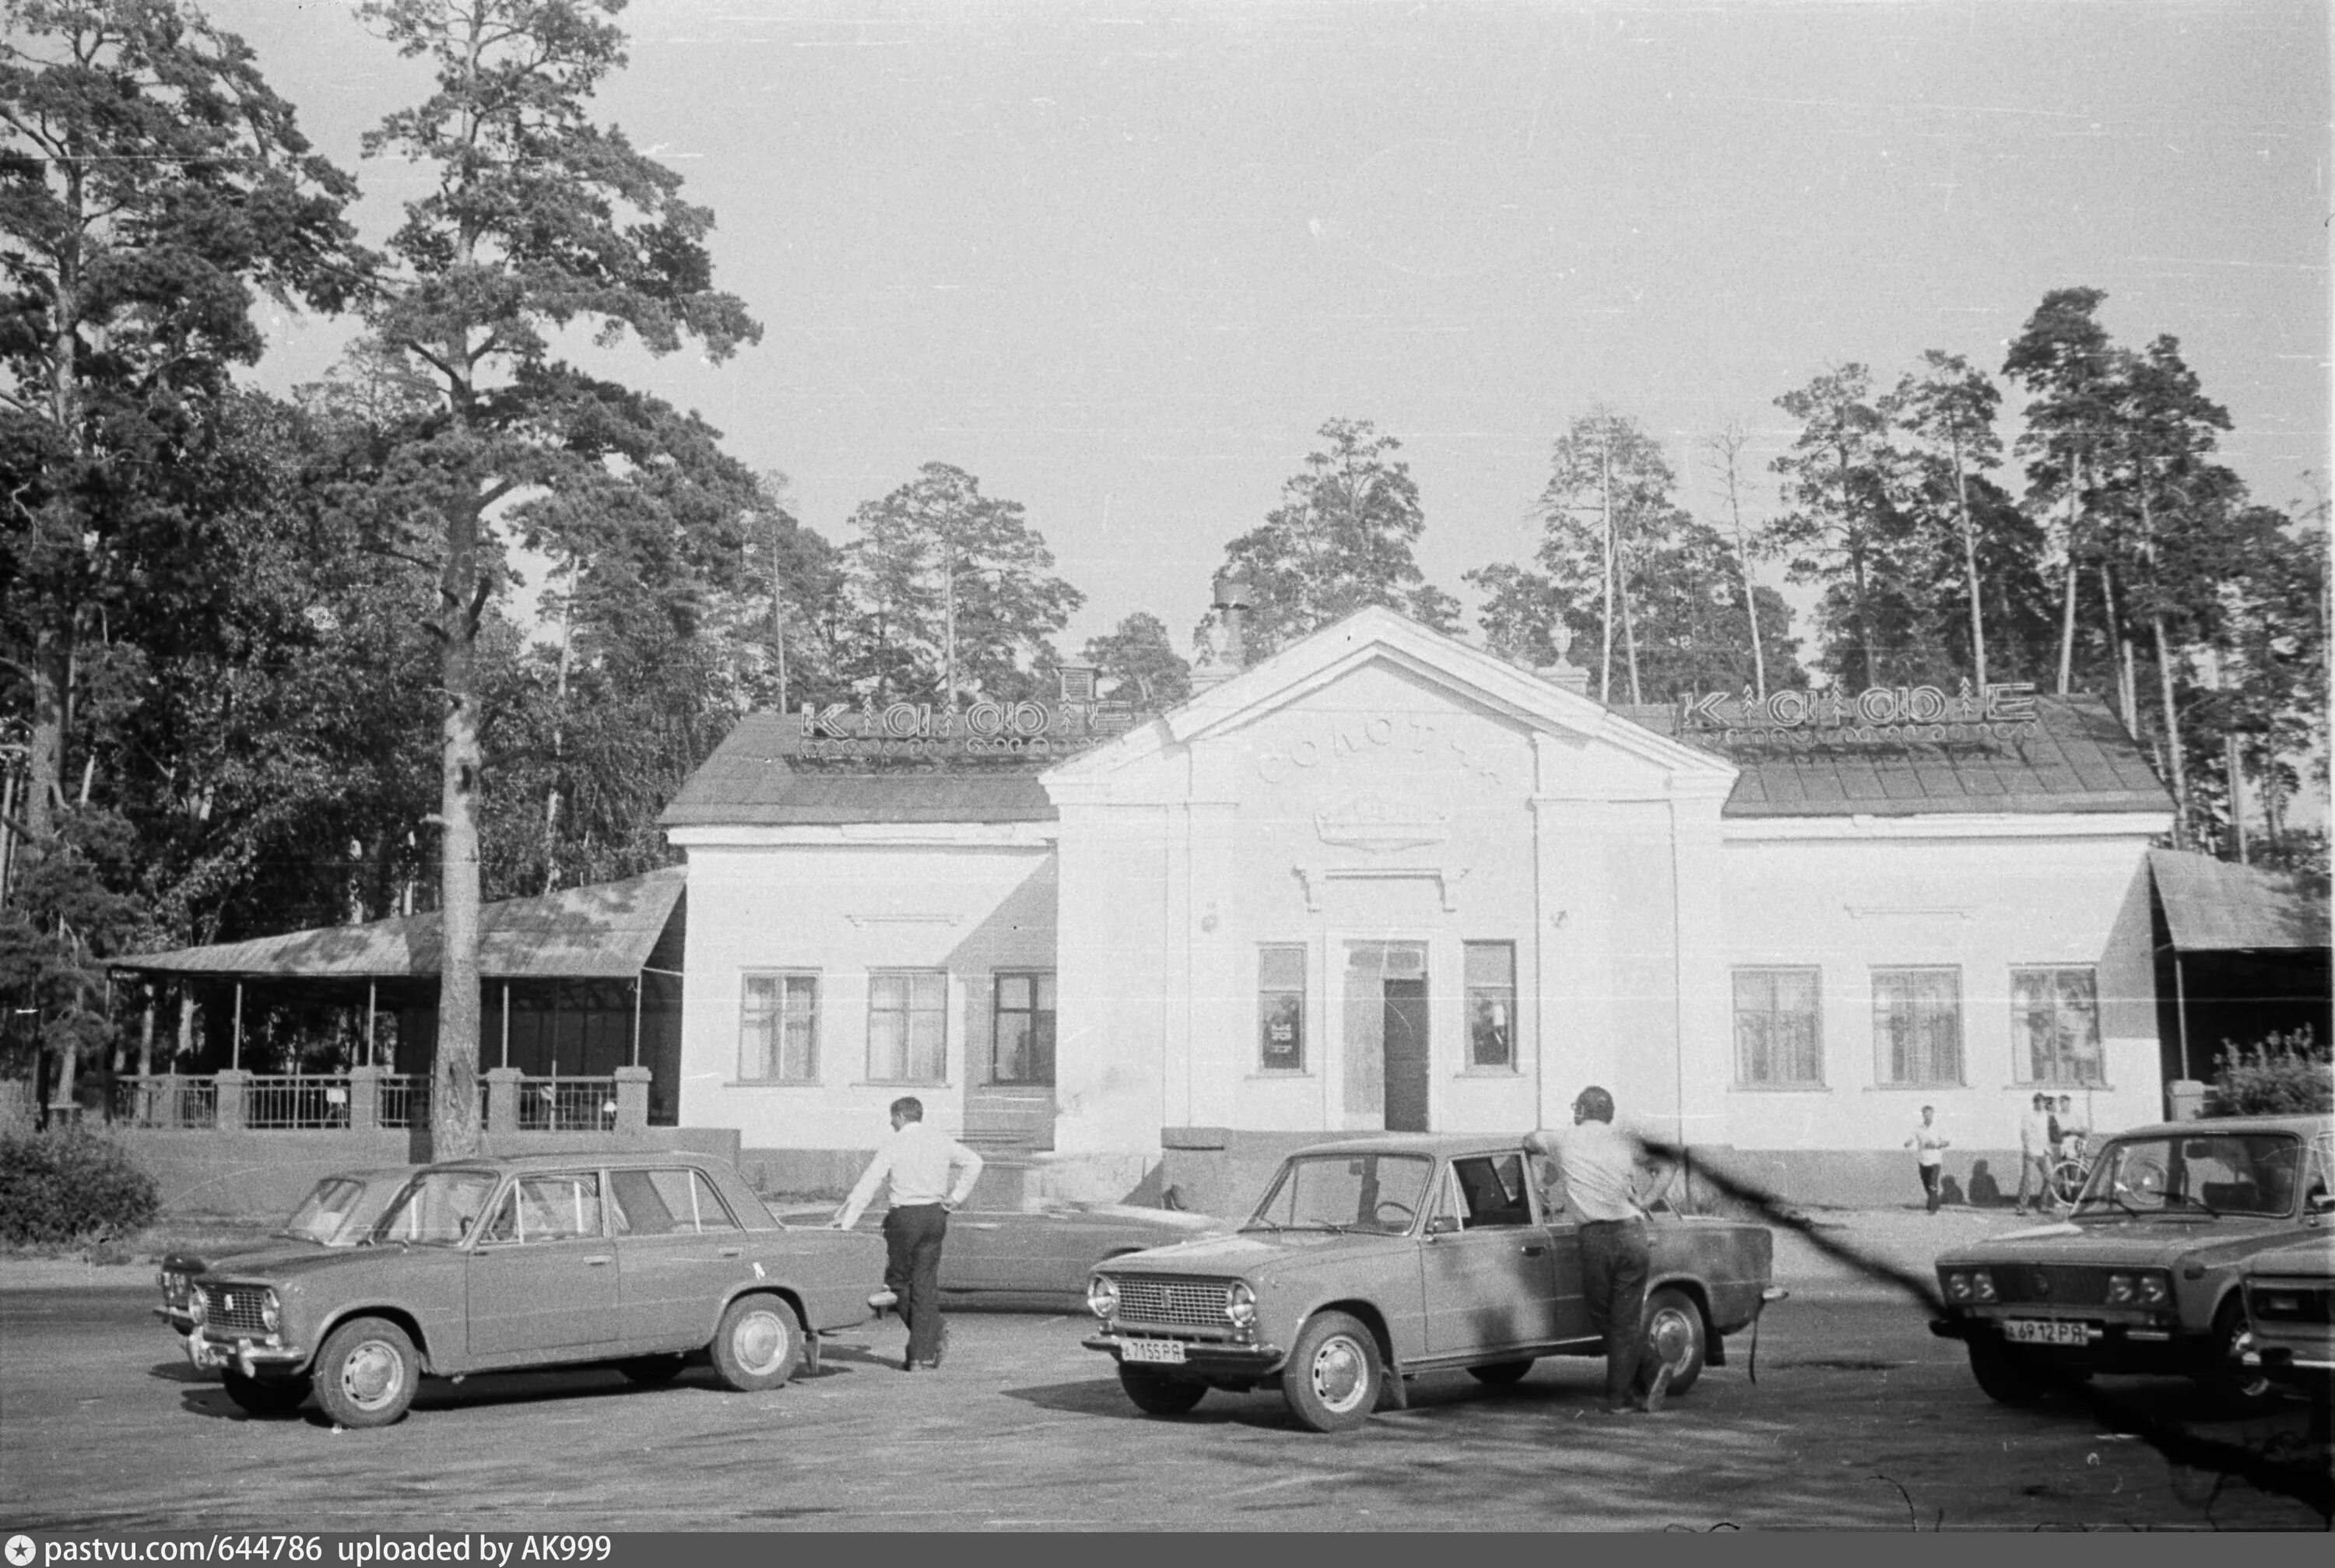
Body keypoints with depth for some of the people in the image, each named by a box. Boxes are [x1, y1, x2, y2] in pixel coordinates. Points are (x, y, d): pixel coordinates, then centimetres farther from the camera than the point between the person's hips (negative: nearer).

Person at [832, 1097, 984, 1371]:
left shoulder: (893, 1144, -6)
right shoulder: (940, 1140, 7)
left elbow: (867, 1184, -8)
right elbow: (974, 1162, 7)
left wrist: (846, 1223, -7)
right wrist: (956, 1197, 9)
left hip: (905, 1217, -4)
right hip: (935, 1215, 4)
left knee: (898, 1279, 12)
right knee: (925, 1283, 7)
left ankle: (935, 1330, -1)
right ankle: (923, 1356, 3)